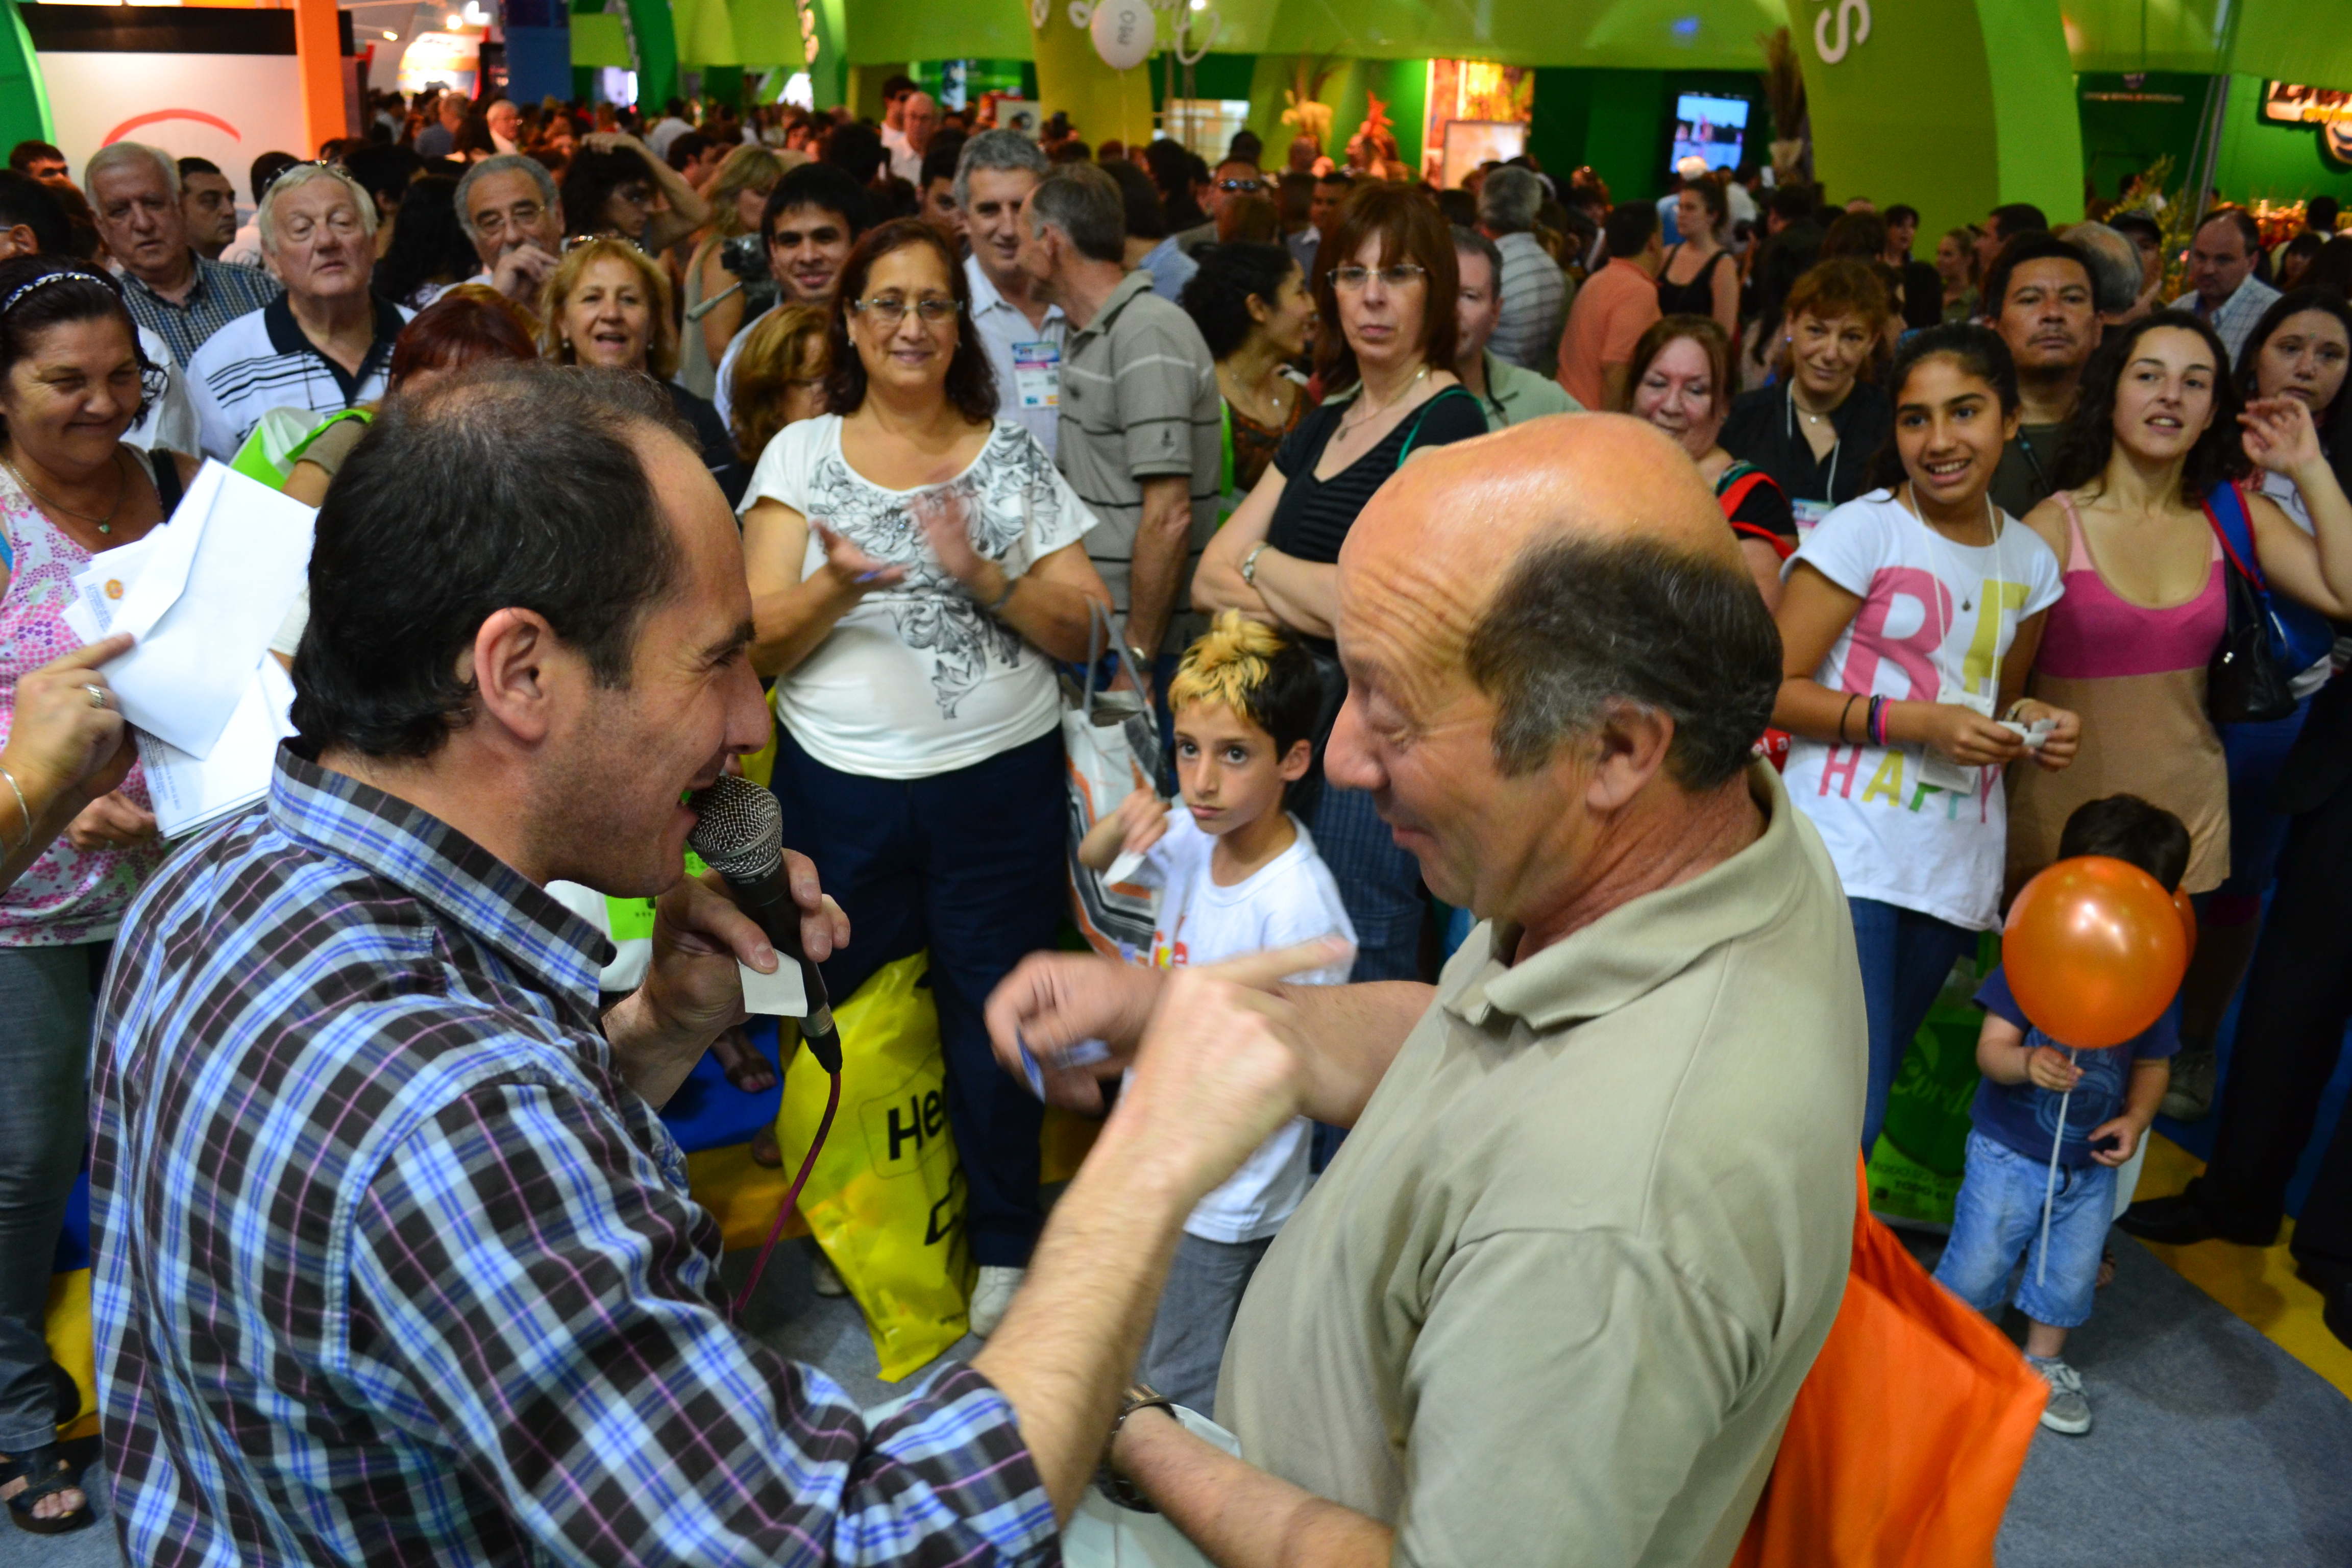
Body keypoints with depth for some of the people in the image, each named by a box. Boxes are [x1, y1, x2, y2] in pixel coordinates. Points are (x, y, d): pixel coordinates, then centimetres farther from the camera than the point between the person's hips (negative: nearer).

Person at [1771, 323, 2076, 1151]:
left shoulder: (2030, 560, 11)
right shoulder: (1861, 531, -7)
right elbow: (1773, 688, -11)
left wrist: (2029, 724, 3)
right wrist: (1917, 723, -19)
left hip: (1958, 866, 6)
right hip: (1849, 857, -6)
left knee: (1868, 1095, 14)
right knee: (1846, 1119, -13)